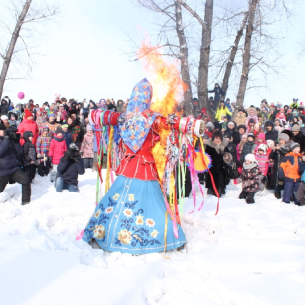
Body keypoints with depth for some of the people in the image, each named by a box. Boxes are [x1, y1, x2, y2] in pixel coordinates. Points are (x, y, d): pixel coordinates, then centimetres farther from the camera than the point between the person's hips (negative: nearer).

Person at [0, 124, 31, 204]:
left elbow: (20, 151, 4)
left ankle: (26, 201, -4)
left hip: (14, 169, 3)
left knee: (26, 180, -15)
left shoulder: (10, 140, 8)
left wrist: (15, 140, -8)